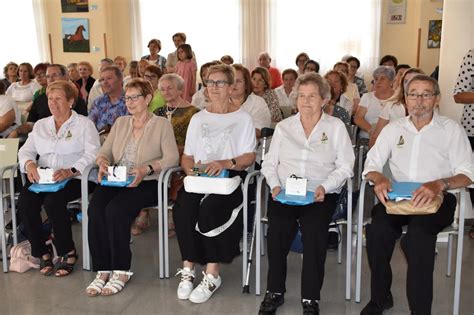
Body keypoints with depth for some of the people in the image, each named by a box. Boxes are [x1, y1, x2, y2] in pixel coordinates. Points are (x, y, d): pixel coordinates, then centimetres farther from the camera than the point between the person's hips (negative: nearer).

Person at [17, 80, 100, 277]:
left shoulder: (84, 124, 6)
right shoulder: (40, 125, 23)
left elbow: (92, 154, -7)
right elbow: (26, 150, 15)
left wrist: (70, 171, -24)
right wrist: (29, 164, -10)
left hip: (75, 178, -5)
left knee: (52, 201, -33)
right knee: (24, 202, -24)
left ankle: (68, 252, -12)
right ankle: (42, 253, -8)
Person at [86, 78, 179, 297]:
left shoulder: (161, 124, 6)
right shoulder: (120, 123, 23)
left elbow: (172, 158, -6)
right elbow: (104, 151, 16)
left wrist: (147, 169, -22)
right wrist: (103, 162, -8)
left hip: (146, 182, -4)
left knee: (116, 209, -31)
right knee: (95, 208, -26)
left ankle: (121, 271, -18)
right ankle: (103, 270, -18)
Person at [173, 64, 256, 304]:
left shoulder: (243, 118, 10)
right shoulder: (198, 118, 23)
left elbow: (249, 157, 0)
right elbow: (187, 156, 18)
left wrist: (225, 163, -18)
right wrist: (190, 168, -5)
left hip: (230, 178, -3)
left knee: (209, 209, -33)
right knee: (182, 208, -28)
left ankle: (212, 274, -22)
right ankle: (188, 270, -18)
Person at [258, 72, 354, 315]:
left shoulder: (336, 127, 10)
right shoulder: (283, 127, 18)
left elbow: (345, 167, 3)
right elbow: (269, 163, 14)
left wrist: (325, 187, -14)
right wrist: (275, 185, -5)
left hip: (320, 195, -1)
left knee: (314, 231, -29)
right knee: (278, 229, -26)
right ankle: (274, 292, -9)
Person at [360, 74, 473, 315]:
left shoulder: (452, 130, 5)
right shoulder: (393, 129, 15)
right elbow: (372, 163, 9)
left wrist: (440, 184, -25)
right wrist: (379, 179, -15)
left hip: (436, 199, -2)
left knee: (418, 232, -34)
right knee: (378, 229, -28)